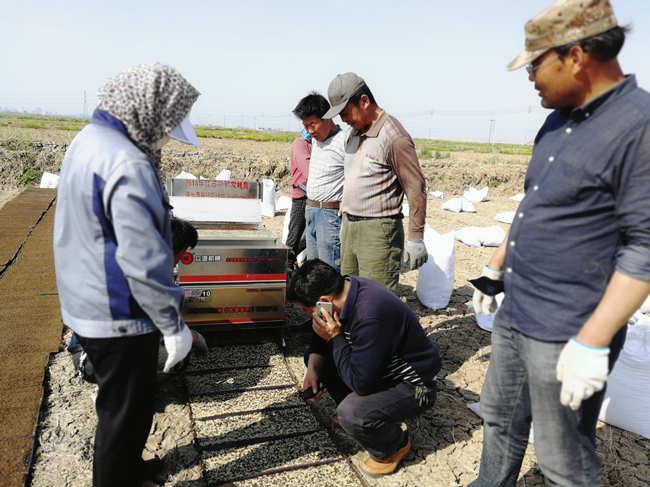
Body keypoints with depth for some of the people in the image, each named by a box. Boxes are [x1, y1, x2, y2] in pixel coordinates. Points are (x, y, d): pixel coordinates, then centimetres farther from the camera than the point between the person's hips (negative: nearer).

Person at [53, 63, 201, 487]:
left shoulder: (89, 139, 6)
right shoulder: (127, 165, -26)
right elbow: (143, 261, -28)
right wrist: (174, 325, -19)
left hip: (88, 306, 10)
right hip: (121, 318, -10)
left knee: (118, 404, 27)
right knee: (126, 414, 10)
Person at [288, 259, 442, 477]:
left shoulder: (371, 316, -37)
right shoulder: (344, 288, -11)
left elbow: (360, 383, -30)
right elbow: (323, 335, 5)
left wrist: (335, 338, -24)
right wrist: (313, 367, -11)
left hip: (411, 384, -8)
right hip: (376, 366, 8)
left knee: (352, 415, -30)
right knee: (316, 358, 5)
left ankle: (395, 444, 2)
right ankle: (351, 411, 18)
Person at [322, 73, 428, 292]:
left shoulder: (394, 138, -14)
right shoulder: (352, 134, 12)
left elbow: (416, 190, -13)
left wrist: (415, 239, -13)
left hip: (378, 232, -8)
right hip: (349, 227, 8)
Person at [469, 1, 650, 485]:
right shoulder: (558, 122, 9)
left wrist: (592, 343, -22)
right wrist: (496, 267, 20)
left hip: (565, 335, -8)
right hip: (514, 315, 8)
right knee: (501, 420, 23)